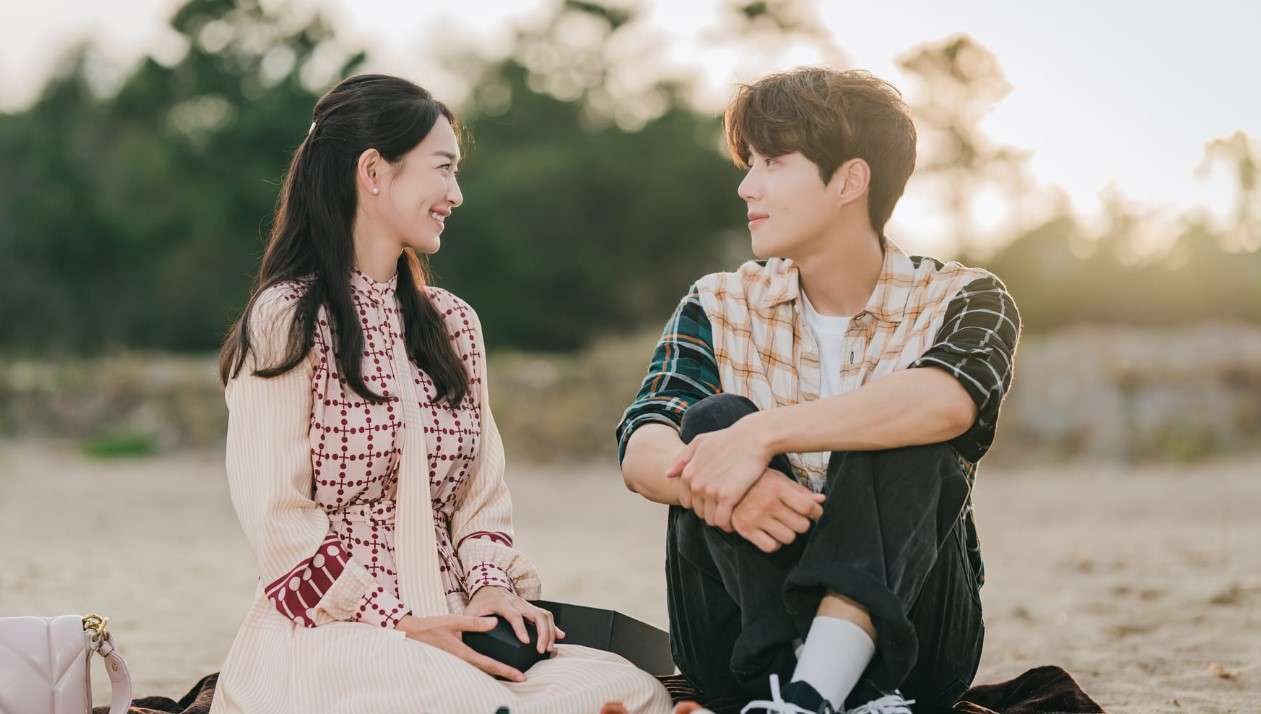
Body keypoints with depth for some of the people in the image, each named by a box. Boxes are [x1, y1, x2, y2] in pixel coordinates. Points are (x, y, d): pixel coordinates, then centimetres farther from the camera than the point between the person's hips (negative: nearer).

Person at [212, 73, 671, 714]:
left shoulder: (453, 323, 18)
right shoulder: (287, 319, -4)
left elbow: (481, 494, 15)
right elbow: (278, 522, -11)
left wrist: (490, 585, -6)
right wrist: (396, 626, -16)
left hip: (447, 634, 6)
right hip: (330, 635, -6)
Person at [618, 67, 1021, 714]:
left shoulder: (961, 300, 1)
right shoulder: (721, 307, 8)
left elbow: (948, 400, -26)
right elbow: (642, 452, -11)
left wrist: (766, 431, -36)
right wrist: (717, 482, -35)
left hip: (902, 635, -2)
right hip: (742, 641, 2)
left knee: (899, 440, -26)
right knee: (714, 418, -21)